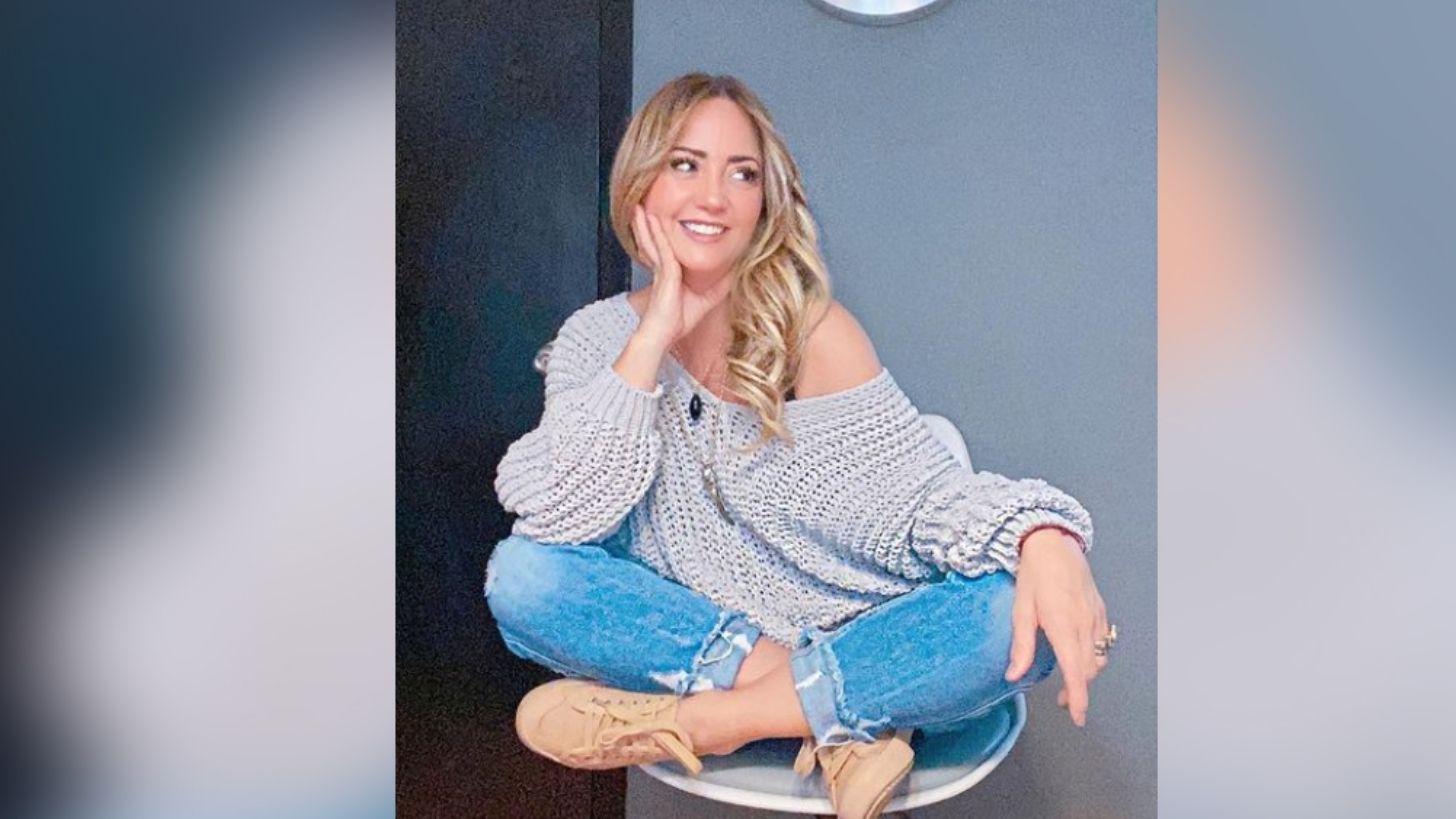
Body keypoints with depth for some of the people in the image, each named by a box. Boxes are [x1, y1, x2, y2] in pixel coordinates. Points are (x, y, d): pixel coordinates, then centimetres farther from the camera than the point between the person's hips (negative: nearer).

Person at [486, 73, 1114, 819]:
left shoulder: (810, 330, -9)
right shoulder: (597, 337, -2)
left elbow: (921, 489, -15)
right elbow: (550, 516, -15)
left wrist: (1043, 539, -36)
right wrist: (653, 339, -20)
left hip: (845, 635, -1)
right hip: (691, 634, 2)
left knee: (1019, 610, -28)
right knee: (521, 575, -23)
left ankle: (701, 720, -21)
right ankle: (838, 715, -20)